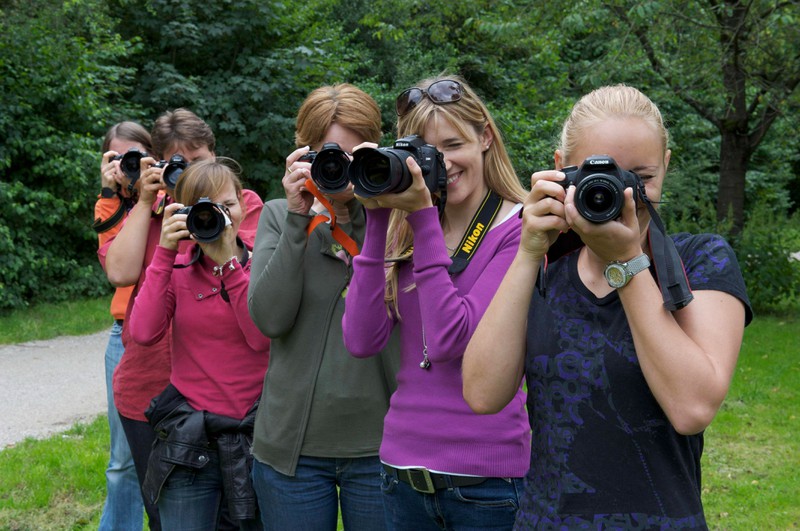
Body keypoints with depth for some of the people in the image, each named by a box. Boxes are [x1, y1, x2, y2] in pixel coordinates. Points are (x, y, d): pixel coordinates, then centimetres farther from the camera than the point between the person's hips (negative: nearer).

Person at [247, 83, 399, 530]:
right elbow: (270, 318, -9)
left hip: (379, 443, -1)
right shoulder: (279, 216, 5)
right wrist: (297, 218, -13)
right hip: (292, 443, 1)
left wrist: (371, 215, -17)